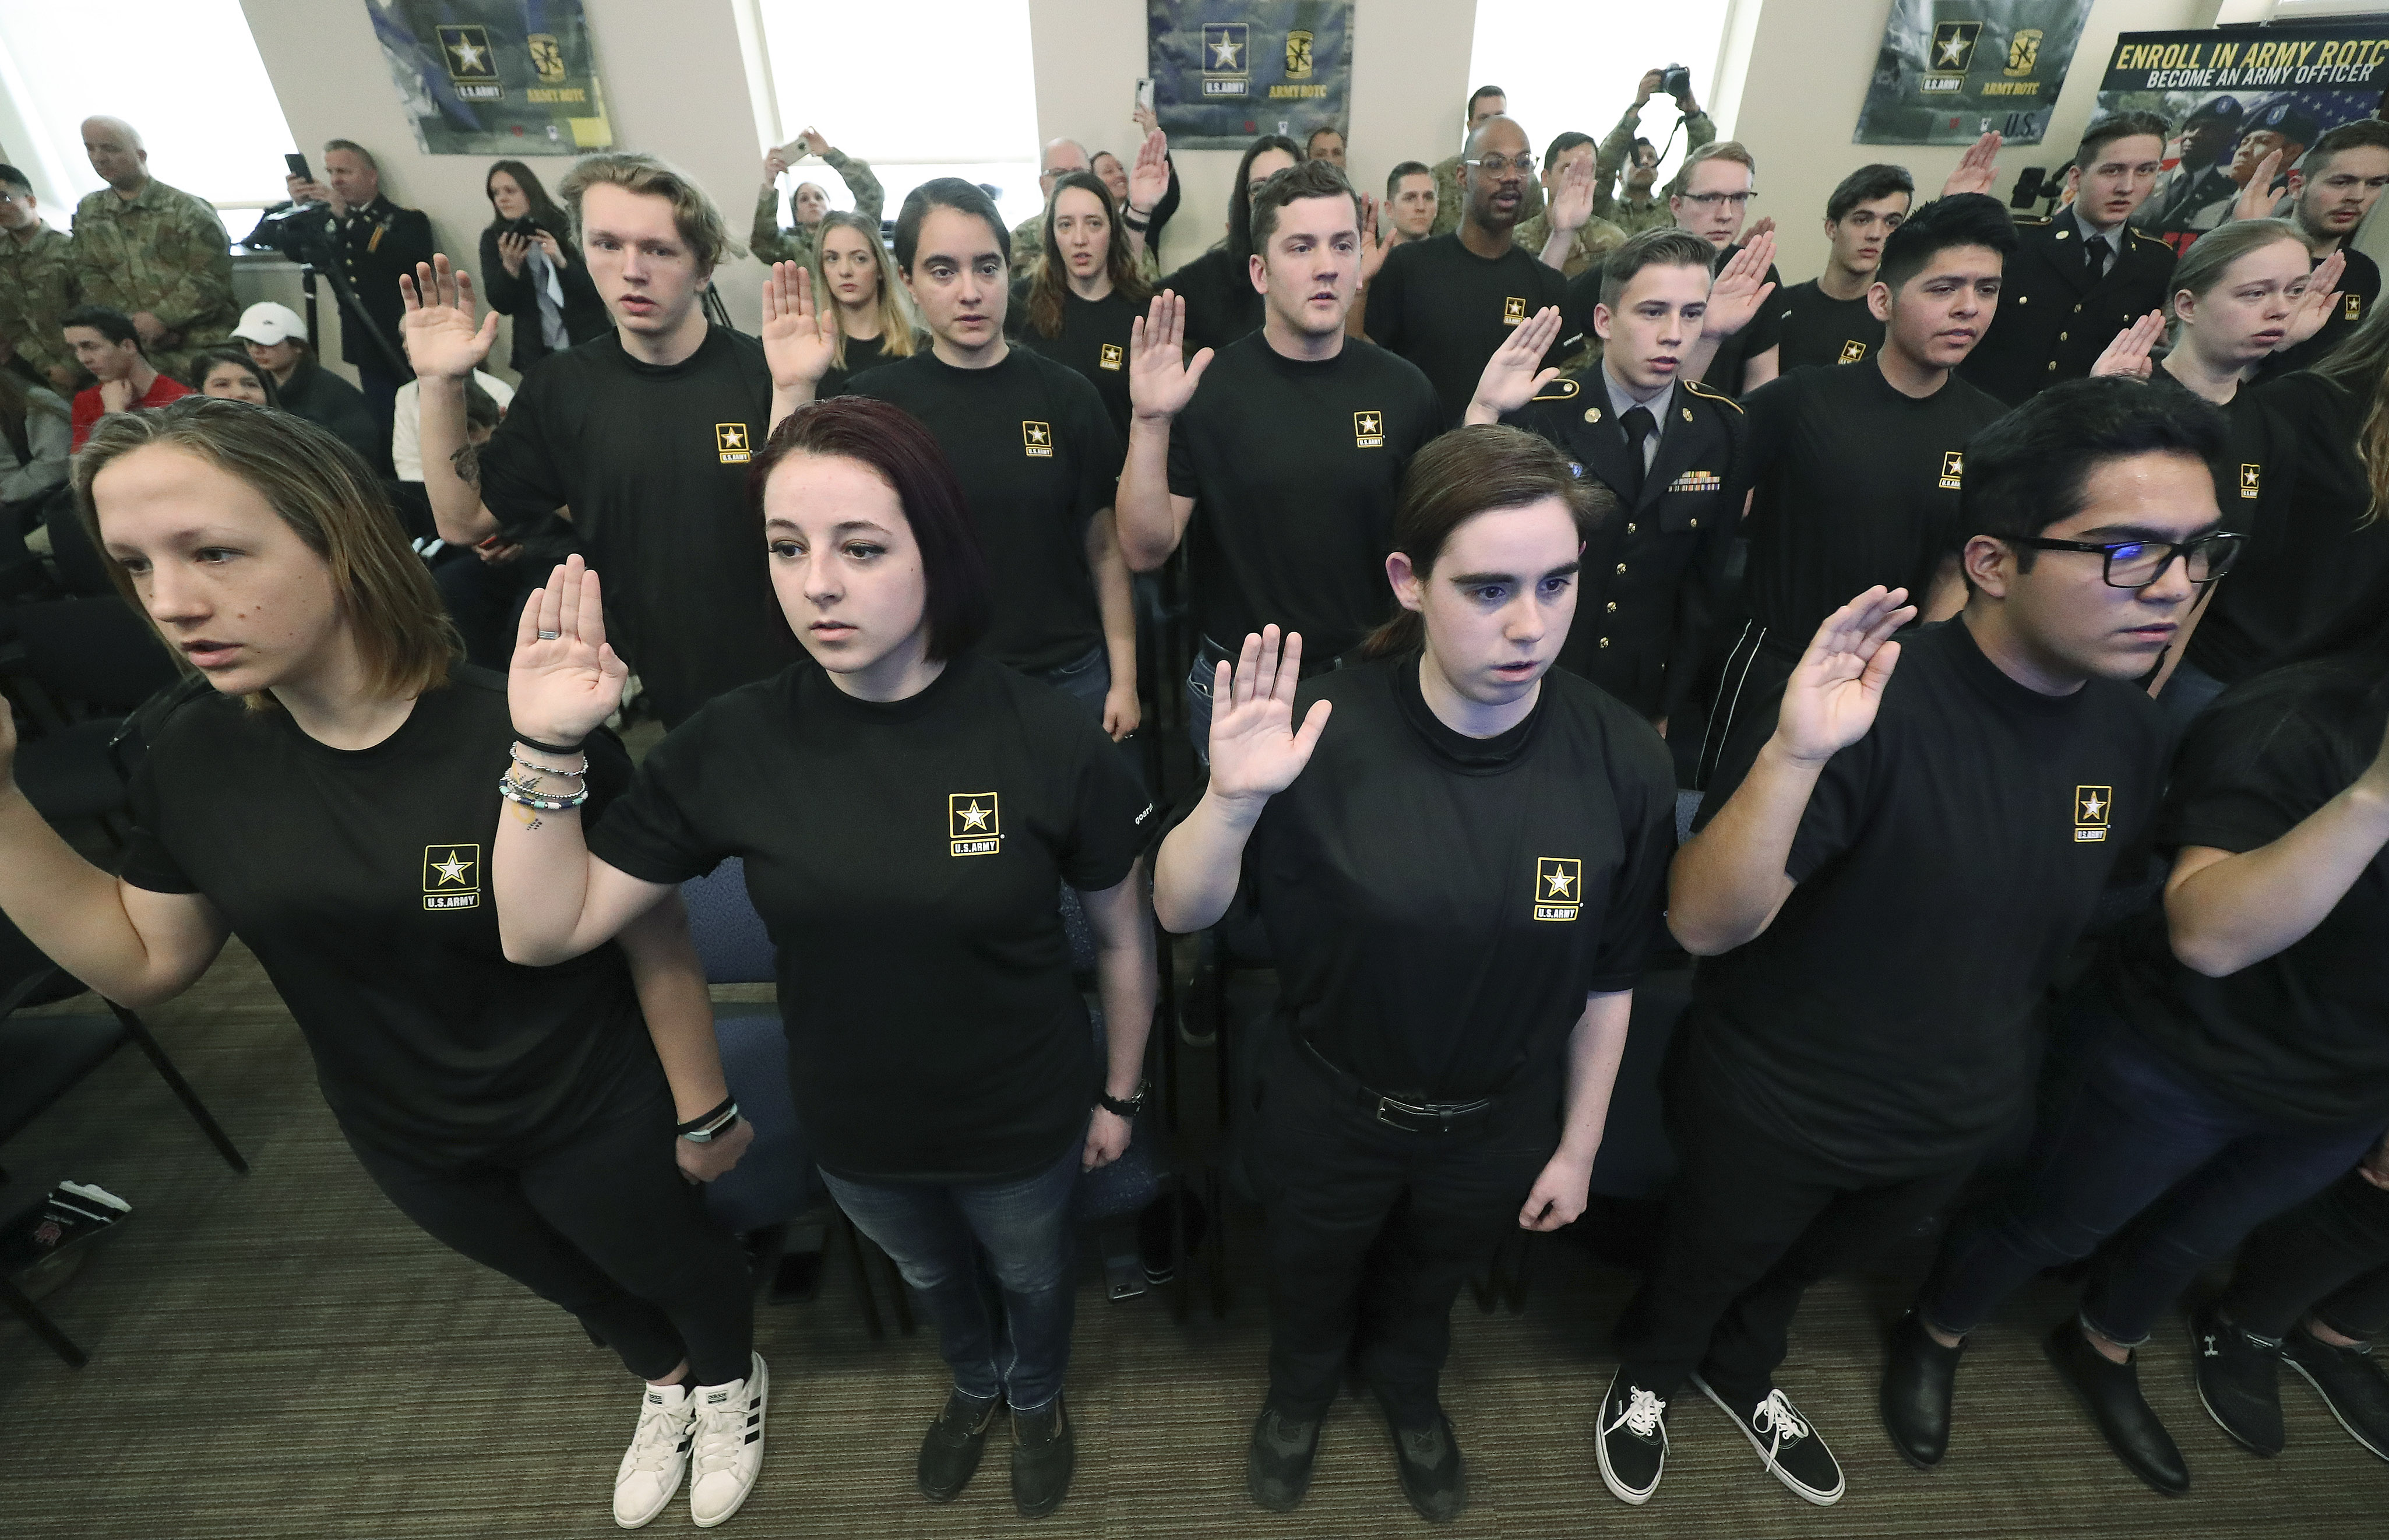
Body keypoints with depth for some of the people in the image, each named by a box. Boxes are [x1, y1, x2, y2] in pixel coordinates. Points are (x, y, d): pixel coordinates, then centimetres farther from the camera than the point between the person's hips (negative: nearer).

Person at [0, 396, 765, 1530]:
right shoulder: (196, 755, -13)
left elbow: (655, 943, -21)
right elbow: (146, 961, -1)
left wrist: (704, 1111, -9)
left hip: (590, 1122, -5)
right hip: (405, 1140, 5)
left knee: (672, 1265, 25)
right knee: (572, 1285, 32)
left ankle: (729, 1380, 59)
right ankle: (663, 1382, 64)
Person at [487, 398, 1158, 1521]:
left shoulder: (1048, 741, -26)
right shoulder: (732, 746, -19)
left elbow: (1122, 938, -11)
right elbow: (543, 930, -11)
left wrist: (1120, 1094, 0)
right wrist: (544, 750, -24)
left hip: (1024, 1127, -2)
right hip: (854, 1134, 3)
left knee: (1030, 1277, 29)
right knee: (930, 1277, 34)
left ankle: (1037, 1397, 66)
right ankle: (974, 1385, 69)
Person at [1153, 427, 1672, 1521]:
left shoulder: (1624, 764, -21)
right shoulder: (1320, 731, -28)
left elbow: (1608, 981, -7)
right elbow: (1181, 914, -20)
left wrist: (1578, 1147, 3)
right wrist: (1230, 801, -40)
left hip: (1497, 1129, 2)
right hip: (1328, 1114, -1)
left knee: (1429, 1284, 33)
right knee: (1311, 1278, 30)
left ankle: (1407, 1389, 69)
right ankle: (1301, 1389, 67)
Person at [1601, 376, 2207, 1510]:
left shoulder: (2130, 729, -8)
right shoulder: (1876, 698, -32)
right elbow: (1702, 924, -39)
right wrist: (1794, 755, -50)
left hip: (1961, 1120, 6)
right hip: (1777, 1114, -6)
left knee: (1809, 1264, 32)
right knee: (1705, 1266, 23)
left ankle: (1742, 1373, 64)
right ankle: (1649, 1378, 57)